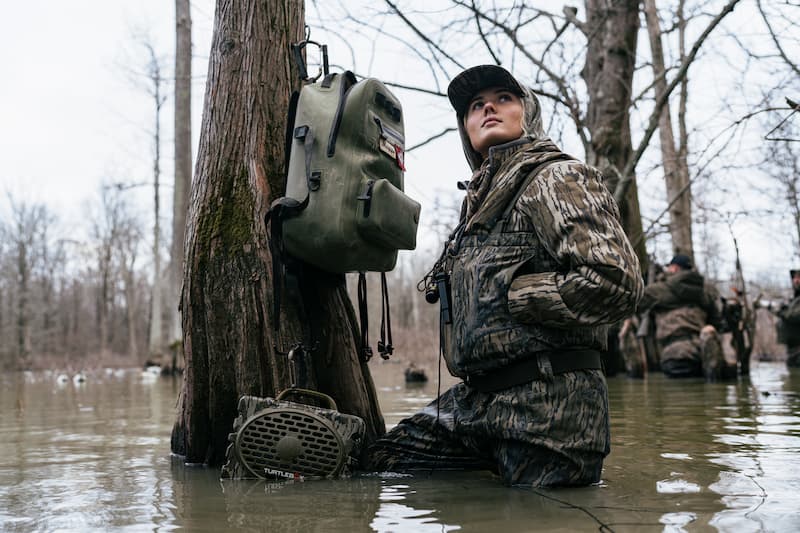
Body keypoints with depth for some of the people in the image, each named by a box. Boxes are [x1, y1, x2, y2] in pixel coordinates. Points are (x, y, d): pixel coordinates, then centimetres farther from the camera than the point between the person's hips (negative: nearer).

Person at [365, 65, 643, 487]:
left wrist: (512, 296, -12)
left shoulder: (556, 178, -6)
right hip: (477, 398, 9)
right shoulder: (480, 199, 20)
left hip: (548, 401, -8)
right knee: (383, 461, 10)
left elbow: (616, 283, -20)